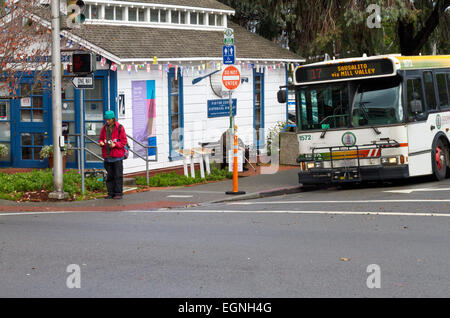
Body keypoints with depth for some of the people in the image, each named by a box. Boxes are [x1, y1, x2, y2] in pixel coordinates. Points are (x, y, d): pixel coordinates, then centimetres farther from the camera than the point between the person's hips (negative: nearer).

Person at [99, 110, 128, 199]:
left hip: (117, 156, -4)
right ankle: (111, 193, 12)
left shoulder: (119, 128, -3)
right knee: (109, 176, 7)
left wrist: (115, 145, -18)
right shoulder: (104, 128, 11)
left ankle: (118, 193, 0)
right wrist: (101, 142, -3)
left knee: (118, 175, -3)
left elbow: (124, 141, -3)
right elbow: (101, 138, 20)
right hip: (107, 156, 5)